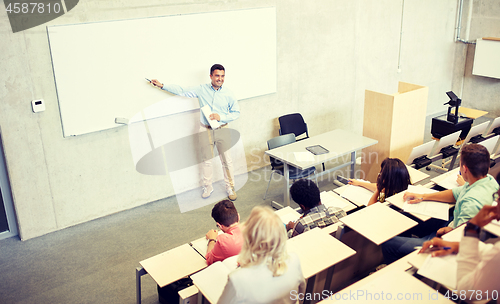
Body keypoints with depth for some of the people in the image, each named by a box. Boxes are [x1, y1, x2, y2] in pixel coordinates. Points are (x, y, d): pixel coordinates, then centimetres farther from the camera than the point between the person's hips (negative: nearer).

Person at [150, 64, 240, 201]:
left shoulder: (228, 94, -3)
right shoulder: (201, 89, -1)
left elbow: (236, 113, 2)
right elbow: (182, 91, 8)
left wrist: (221, 117, -13)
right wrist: (162, 86, 6)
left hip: (222, 130, -1)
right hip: (205, 130, 1)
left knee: (227, 161, 3)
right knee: (206, 160, 9)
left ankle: (230, 187, 19)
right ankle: (207, 187, 26)